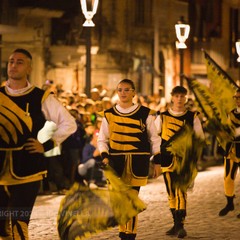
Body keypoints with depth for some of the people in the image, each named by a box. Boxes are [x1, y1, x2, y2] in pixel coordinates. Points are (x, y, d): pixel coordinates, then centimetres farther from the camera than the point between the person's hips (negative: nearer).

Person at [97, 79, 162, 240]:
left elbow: (154, 139, 8)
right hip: (116, 160, 2)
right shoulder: (109, 114, 7)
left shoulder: (145, 113, 3)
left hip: (138, 161, -2)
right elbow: (102, 139, 12)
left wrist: (157, 162, 5)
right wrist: (105, 156, -5)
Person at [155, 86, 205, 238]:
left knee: (180, 190, -17)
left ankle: (181, 225, -17)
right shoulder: (162, 117, 7)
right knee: (171, 193, 8)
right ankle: (176, 224, 20)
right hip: (167, 159, 2)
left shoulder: (192, 117, 6)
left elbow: (200, 137, 9)